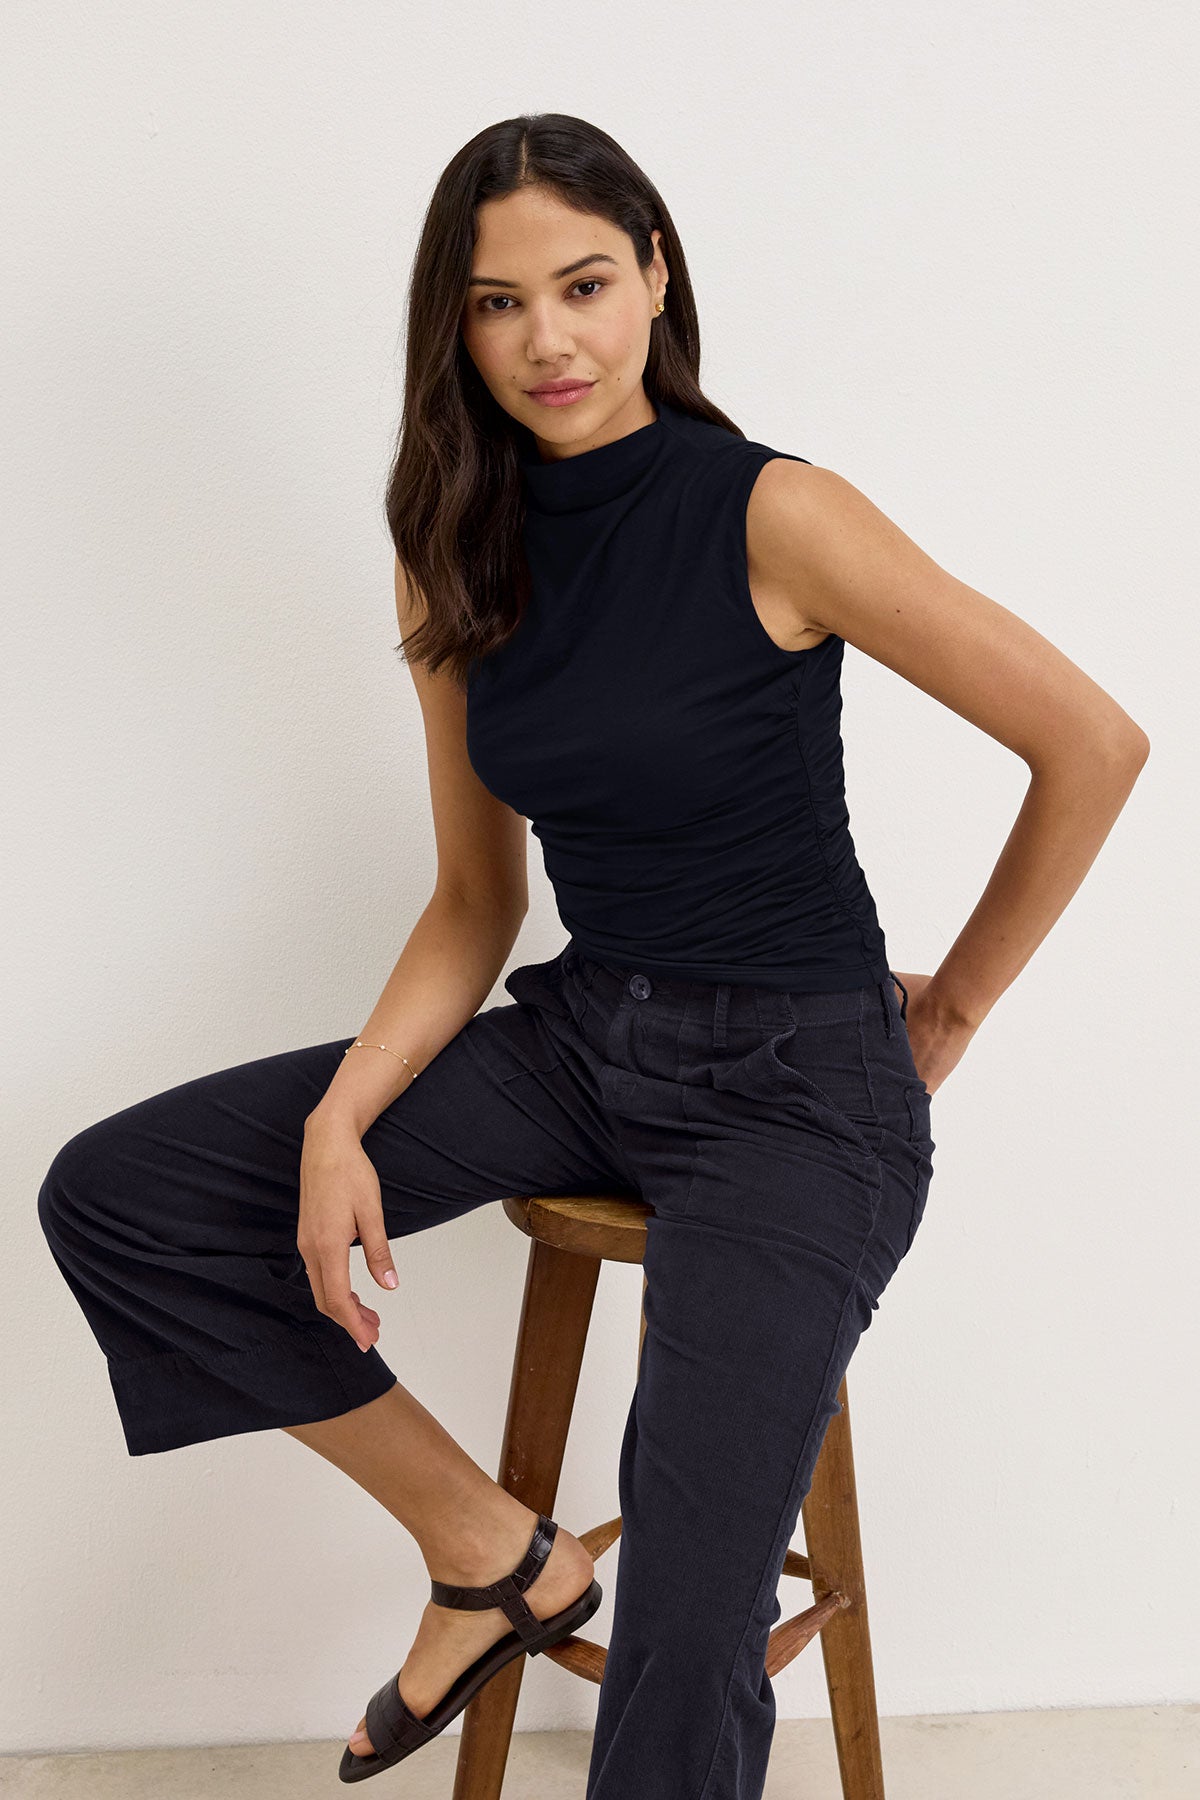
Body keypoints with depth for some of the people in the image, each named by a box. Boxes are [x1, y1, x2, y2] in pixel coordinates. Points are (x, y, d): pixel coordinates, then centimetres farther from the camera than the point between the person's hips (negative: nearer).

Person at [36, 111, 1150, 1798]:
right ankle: (491, 1547, 6)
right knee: (109, 1195, -5)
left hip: (797, 1083, -6)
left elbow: (1096, 744, -11)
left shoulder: (774, 518, -15)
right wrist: (340, 1118, -8)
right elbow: (477, 903, 7)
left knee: (686, 1647, -20)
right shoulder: (457, 564, 3)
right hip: (583, 1035, 6)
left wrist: (954, 1006, -1)